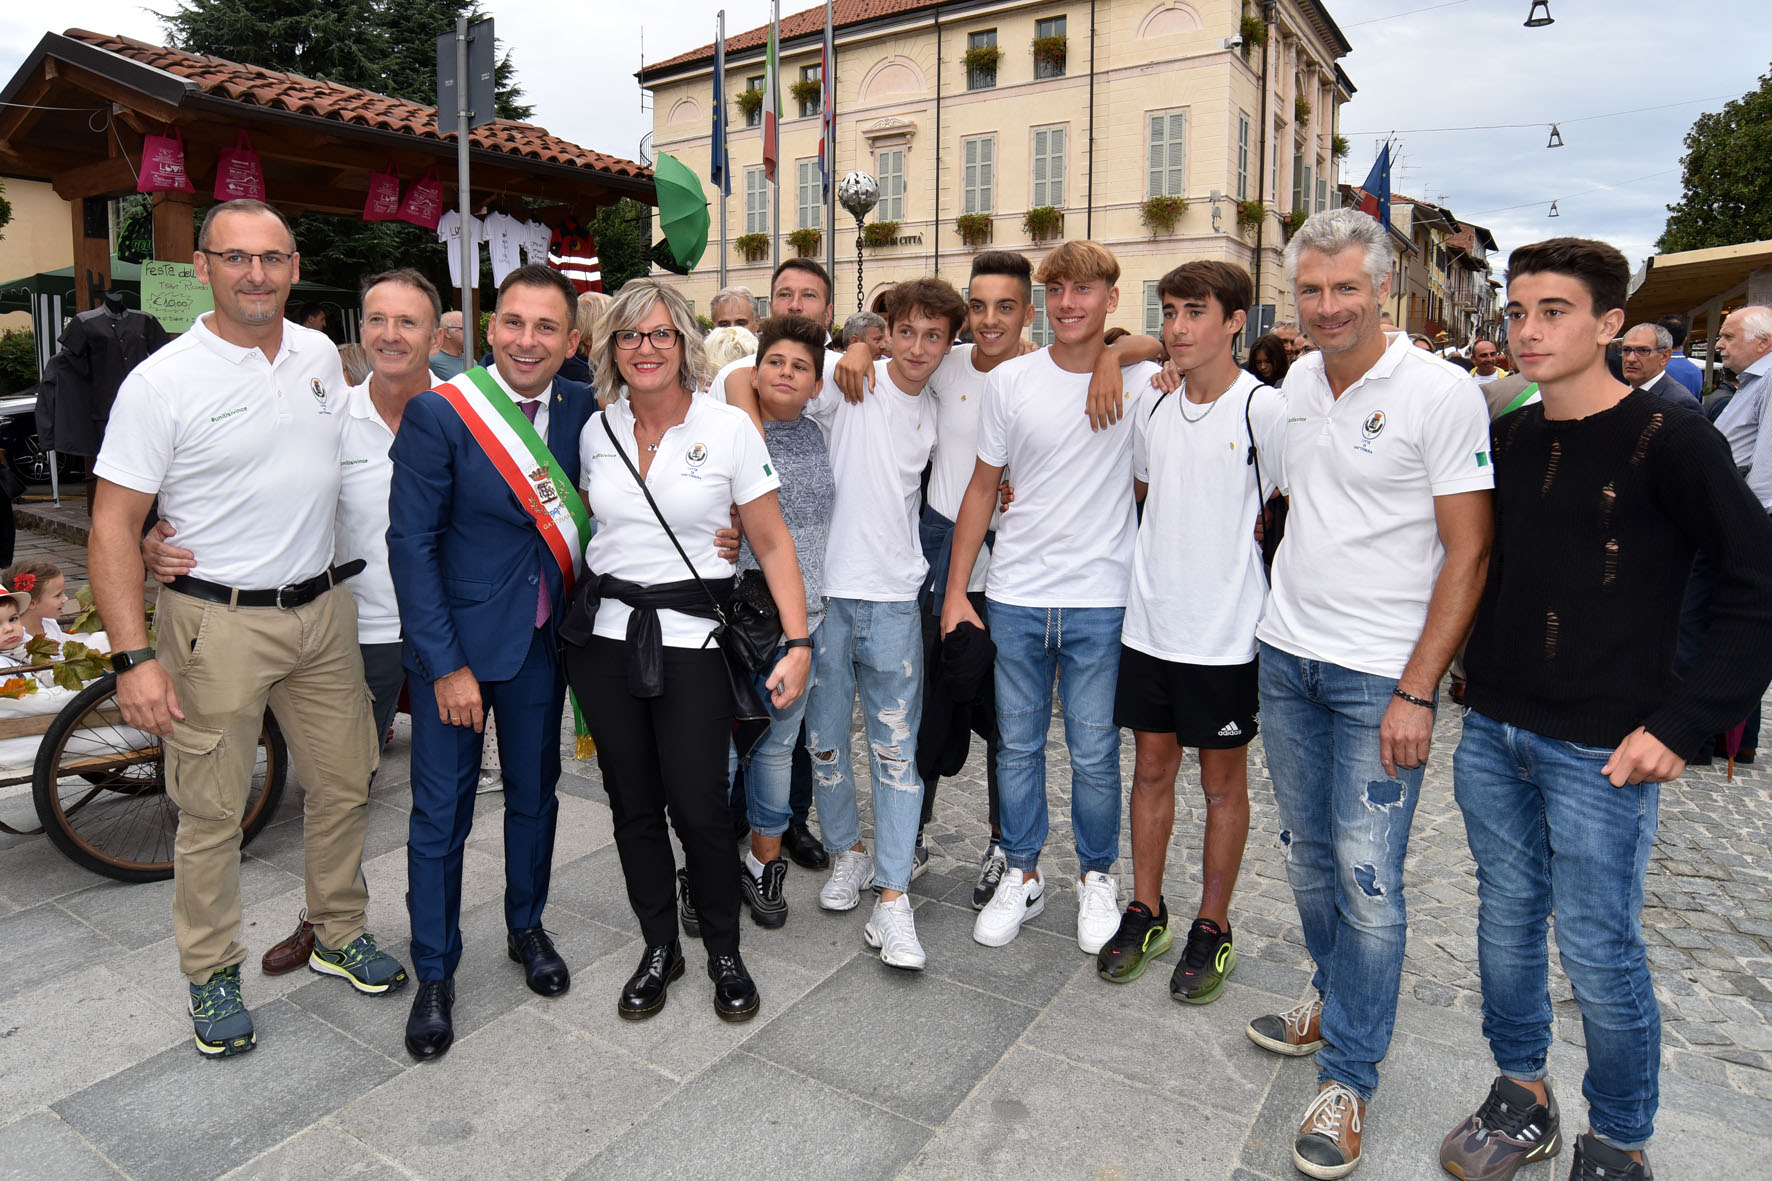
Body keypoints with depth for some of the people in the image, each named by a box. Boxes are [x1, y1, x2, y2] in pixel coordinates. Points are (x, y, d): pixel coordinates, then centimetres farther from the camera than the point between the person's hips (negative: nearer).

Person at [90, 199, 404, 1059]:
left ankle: (340, 934, 33)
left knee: (342, 785, 13)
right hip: (217, 624, -5)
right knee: (211, 813, 5)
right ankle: (211, 975, 26)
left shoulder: (321, 355, 5)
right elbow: (114, 527, -11)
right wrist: (133, 657, -18)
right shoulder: (162, 381, -11)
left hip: (323, 609, 5)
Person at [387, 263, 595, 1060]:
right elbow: (411, 542, -14)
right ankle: (435, 974, 25)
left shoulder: (583, 409, -2)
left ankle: (526, 928, 40)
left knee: (534, 792, 18)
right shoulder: (438, 413, -14)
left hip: (543, 638, 4)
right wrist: (446, 664, -17)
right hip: (453, 638, -4)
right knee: (441, 811, 6)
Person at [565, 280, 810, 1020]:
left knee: (698, 808, -5)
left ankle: (725, 954, 19)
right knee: (633, 805, 10)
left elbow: (772, 544, -5)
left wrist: (799, 641, -13)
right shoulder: (597, 431, 6)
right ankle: (658, 949, 28)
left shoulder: (728, 428, -6)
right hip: (604, 634, 4)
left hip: (691, 639, -4)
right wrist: (577, 608, 12)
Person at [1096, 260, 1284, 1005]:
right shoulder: (1154, 411, 7)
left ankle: (1213, 928, 25)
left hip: (1226, 634, -5)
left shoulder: (1264, 410, -10)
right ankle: (1145, 913, 28)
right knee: (1152, 768, 13)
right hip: (1149, 622, 5)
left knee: (1222, 780, 9)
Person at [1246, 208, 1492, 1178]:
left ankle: (1346, 1079, 15)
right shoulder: (1295, 383, 7)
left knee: (1367, 878, -1)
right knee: (1308, 854, 16)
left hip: (1381, 677, -6)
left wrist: (1416, 693, -16)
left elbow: (1468, 553, -12)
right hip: (1285, 658, 6)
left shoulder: (1441, 393, -11)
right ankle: (1337, 1001, 38)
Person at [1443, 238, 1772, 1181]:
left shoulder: (1668, 440, -9)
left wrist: (1681, 724, -14)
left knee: (1598, 951, 5)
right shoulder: (1508, 439, 7)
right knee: (1506, 923, 16)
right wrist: (1479, 676, 9)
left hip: (1599, 748, -5)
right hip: (1493, 732, 5)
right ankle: (1522, 1099, 36)